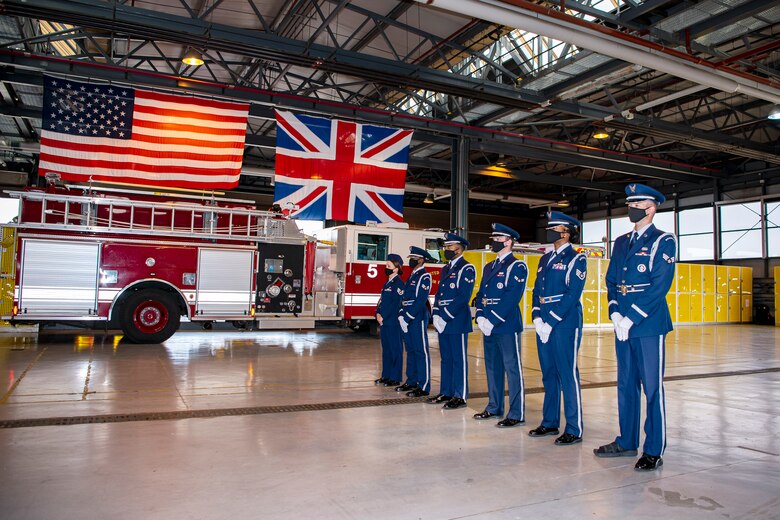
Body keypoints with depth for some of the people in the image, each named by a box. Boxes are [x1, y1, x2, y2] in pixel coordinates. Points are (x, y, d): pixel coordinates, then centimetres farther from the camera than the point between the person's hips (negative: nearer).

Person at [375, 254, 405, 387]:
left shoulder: (399, 284, -11)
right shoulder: (387, 283, 17)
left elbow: (395, 305, -17)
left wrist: (383, 317, -15)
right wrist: (378, 314, 2)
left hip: (393, 323, -9)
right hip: (384, 322, 9)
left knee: (395, 350, -1)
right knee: (386, 350, 14)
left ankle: (395, 378, 4)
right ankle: (386, 376, 23)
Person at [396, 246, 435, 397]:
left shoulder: (424, 276, -10)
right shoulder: (412, 276, 18)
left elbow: (420, 301, -18)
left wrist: (407, 318, -17)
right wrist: (401, 315, 7)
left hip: (418, 318, -9)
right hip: (407, 319, 9)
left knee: (421, 351, -5)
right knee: (410, 350, 13)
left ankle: (424, 387, -2)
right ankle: (411, 382, 22)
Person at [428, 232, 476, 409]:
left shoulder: (466, 269, -9)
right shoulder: (445, 269, 17)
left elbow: (463, 297, -17)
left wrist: (446, 318, -17)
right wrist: (436, 315, 3)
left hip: (457, 321, -8)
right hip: (442, 322, 8)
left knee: (459, 359, -1)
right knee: (446, 358, 13)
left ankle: (460, 396, 6)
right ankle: (446, 392, 22)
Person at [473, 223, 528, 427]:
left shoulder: (517, 266, -7)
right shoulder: (489, 267, 18)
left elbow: (512, 298, -16)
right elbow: (481, 294, 16)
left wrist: (493, 321, -19)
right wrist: (480, 317, -1)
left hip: (507, 326, -8)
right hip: (489, 326, 8)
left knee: (512, 368, -2)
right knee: (492, 367, 14)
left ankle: (516, 414, 4)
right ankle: (494, 407, 26)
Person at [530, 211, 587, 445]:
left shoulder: (576, 259, -5)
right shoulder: (545, 259, 17)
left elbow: (572, 295, -14)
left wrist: (551, 322, -17)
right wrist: (537, 317, -1)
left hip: (565, 324, -7)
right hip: (544, 325, 7)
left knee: (568, 375, -3)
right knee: (548, 374, 13)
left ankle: (574, 430, 5)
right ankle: (550, 422, 24)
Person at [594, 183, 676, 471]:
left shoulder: (663, 241, -4)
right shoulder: (621, 242, 16)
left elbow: (660, 285, -13)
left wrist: (631, 318, -16)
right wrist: (615, 313, -3)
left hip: (649, 324, -6)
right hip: (623, 325, 6)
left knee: (652, 387, 0)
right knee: (626, 385, 12)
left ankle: (654, 451, 10)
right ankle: (627, 442, 24)